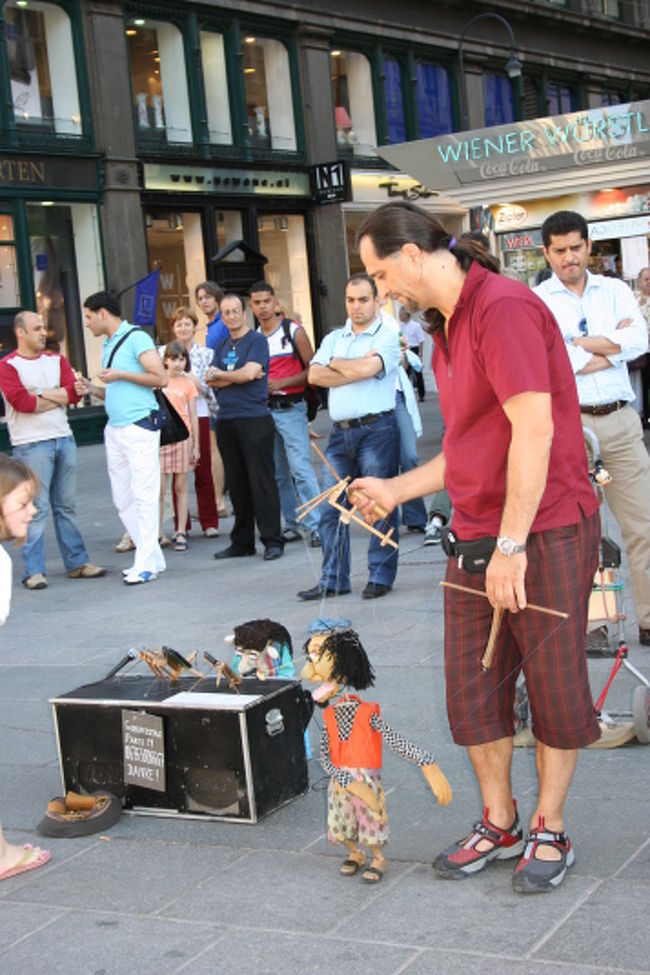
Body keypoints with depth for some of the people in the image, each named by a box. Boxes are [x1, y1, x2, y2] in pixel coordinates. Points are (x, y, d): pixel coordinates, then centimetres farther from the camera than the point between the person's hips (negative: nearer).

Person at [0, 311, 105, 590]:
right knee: (36, 509, -6)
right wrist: (58, 398, -5)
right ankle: (33, 571, -2)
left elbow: (74, 392, -1)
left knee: (67, 506, 11)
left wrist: (41, 394, -10)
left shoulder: (56, 360, 13)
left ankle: (77, 562, 17)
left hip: (64, 439, 5)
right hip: (31, 445, -5)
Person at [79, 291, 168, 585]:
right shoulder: (108, 345, 19)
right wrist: (92, 389, 7)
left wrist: (120, 375, -13)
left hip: (139, 426, -9)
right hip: (114, 428, 9)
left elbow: (160, 378, -14)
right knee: (122, 498, 9)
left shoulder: (136, 338, -7)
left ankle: (146, 563, -5)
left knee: (144, 495, -7)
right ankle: (153, 557, 16)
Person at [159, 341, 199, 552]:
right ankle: (157, 533, 1)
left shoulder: (187, 384, 6)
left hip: (182, 437, 0)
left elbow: (193, 416, 8)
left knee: (181, 487, 2)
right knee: (159, 489, -3)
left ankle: (180, 533, 5)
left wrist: (196, 445, 5)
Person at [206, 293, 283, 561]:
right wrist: (238, 376, -7)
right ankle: (242, 542, 15)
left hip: (254, 419, -6)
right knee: (237, 484, 9)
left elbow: (250, 373, -14)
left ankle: (272, 541, -3)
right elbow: (210, 381, 7)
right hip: (226, 421, 6)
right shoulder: (221, 347, 18)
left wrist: (220, 374, 1)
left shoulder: (257, 341, -1)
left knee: (262, 481, -7)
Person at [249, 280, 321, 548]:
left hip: (290, 408, -5)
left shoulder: (293, 331, -2)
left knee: (300, 468, -14)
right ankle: (292, 525, 15)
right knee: (278, 473, 8)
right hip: (263, 410, 5)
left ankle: (315, 525, -13)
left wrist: (281, 383, -14)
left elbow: (312, 369, -5)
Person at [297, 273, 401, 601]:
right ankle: (333, 580, 11)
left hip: (376, 429, -6)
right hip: (340, 432, 6)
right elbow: (314, 375, 3)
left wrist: (335, 364, 1)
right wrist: (354, 369, -7)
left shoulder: (387, 336, 0)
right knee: (331, 508, 4)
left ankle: (381, 577, 8)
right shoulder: (334, 338, 18)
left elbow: (365, 368, -17)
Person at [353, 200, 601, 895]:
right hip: (474, 540, 9)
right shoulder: (447, 330, 16)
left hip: (545, 534, -9)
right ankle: (498, 826, 25)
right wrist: (397, 490, 17)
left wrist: (511, 544, -22)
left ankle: (550, 830, 19)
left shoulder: (503, 308, -15)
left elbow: (534, 429, -22)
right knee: (472, 692, 10)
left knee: (555, 688, 5)